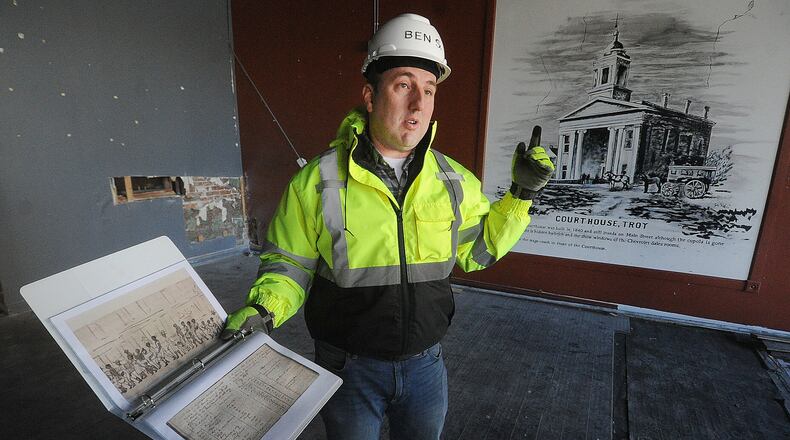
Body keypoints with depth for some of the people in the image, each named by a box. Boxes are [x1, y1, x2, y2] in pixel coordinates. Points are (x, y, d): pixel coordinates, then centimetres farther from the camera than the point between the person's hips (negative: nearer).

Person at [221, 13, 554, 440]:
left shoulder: (454, 180, -6)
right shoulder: (317, 180, -16)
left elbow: (476, 248, 5)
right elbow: (289, 263, -6)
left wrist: (520, 195, -4)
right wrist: (262, 309, -23)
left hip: (425, 363, 4)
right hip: (349, 368, -3)